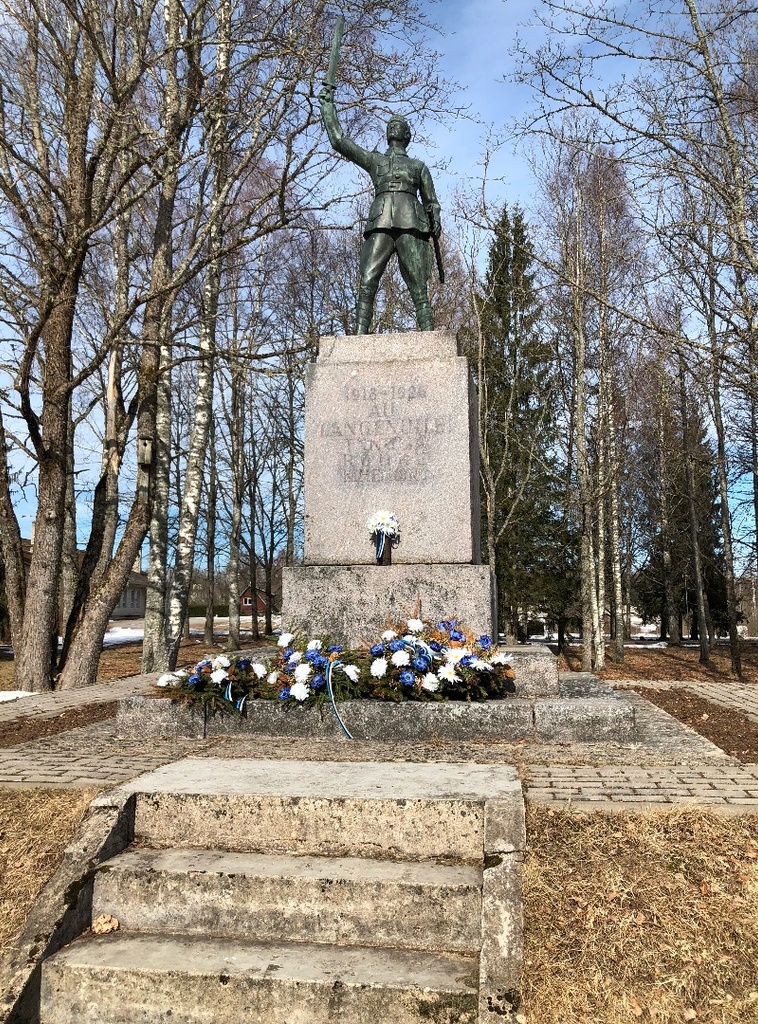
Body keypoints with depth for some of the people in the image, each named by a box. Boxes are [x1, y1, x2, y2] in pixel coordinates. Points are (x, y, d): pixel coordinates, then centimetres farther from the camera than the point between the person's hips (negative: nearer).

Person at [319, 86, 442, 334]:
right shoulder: (374, 160, 29)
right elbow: (338, 139, 25)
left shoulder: (419, 166, 30)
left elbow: (431, 201, 25)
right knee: (367, 284, -17)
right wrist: (327, 103, 25)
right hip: (380, 223, 0)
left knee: (419, 290, -11)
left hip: (411, 224, 0)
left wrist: (435, 220, 4)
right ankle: (359, 337, -25)